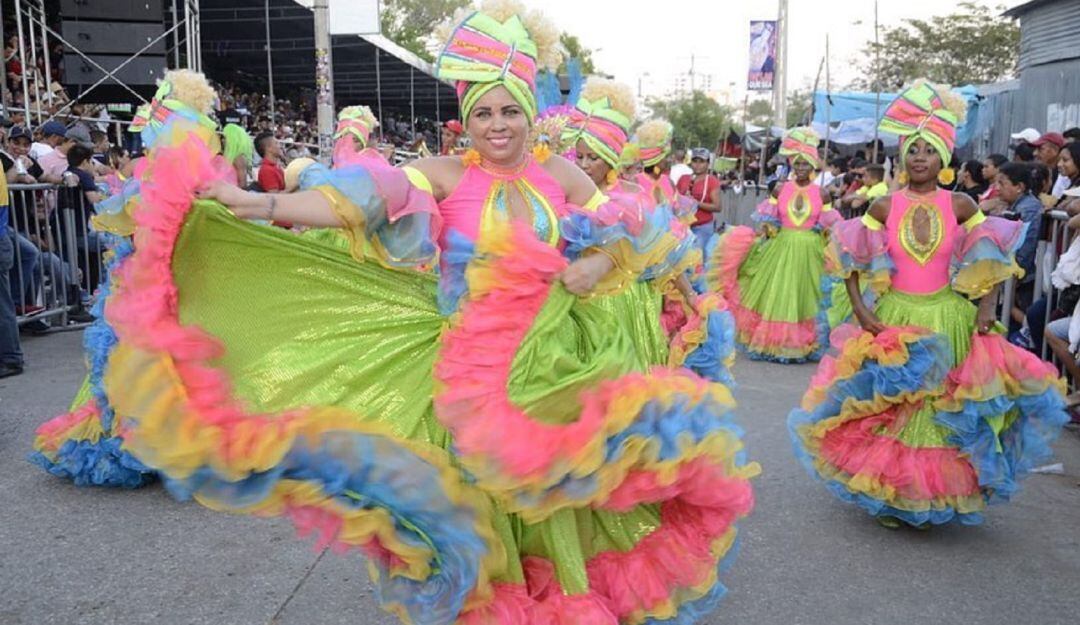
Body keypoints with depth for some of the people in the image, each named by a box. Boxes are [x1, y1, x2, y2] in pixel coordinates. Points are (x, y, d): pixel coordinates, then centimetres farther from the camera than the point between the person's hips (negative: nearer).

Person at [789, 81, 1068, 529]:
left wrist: (987, 306, -4)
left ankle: (932, 497, 24)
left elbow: (995, 257, 7)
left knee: (941, 408, 6)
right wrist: (860, 309, -5)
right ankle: (888, 496, 21)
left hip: (947, 320, 0)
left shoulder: (960, 205, -1)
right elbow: (849, 259, 4)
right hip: (894, 318, 0)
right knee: (889, 405, 4)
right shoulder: (885, 206, -1)